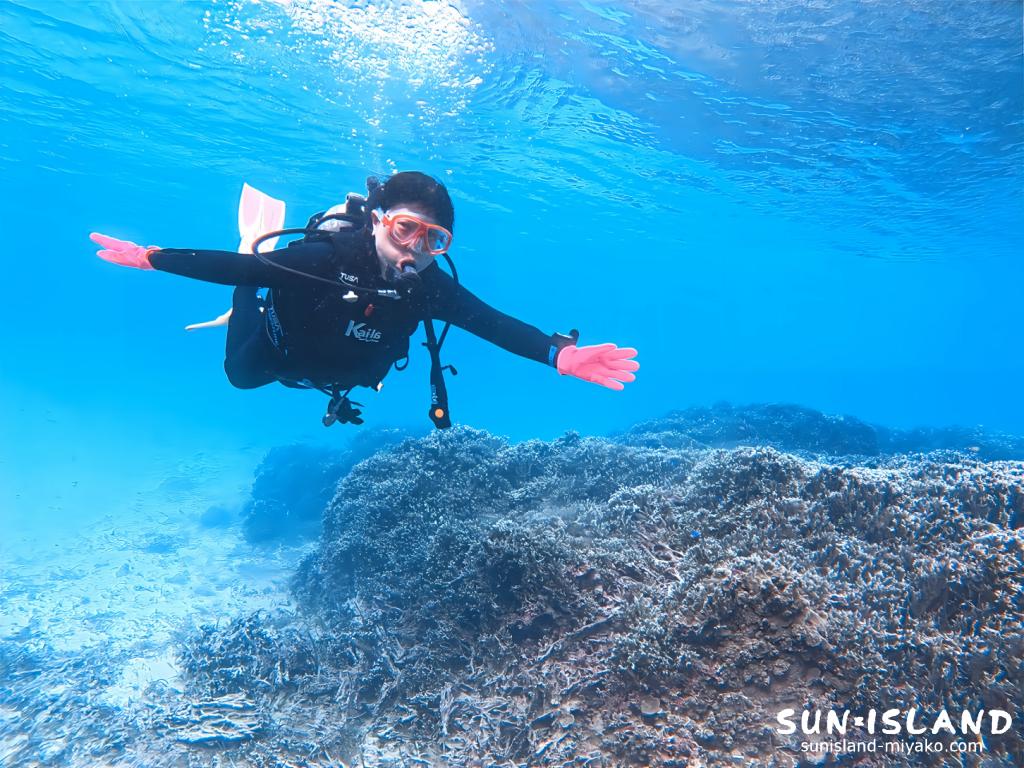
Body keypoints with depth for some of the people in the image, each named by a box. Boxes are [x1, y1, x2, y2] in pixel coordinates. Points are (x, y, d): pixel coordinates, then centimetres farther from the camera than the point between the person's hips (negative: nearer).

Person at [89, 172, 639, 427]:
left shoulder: (434, 288, -34)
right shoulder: (327, 257, -42)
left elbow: (497, 325, -40)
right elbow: (238, 266, -36)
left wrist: (559, 356, -54)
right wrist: (152, 258, -41)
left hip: (346, 376, 3)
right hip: (280, 354, -3)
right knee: (241, 374, 31)